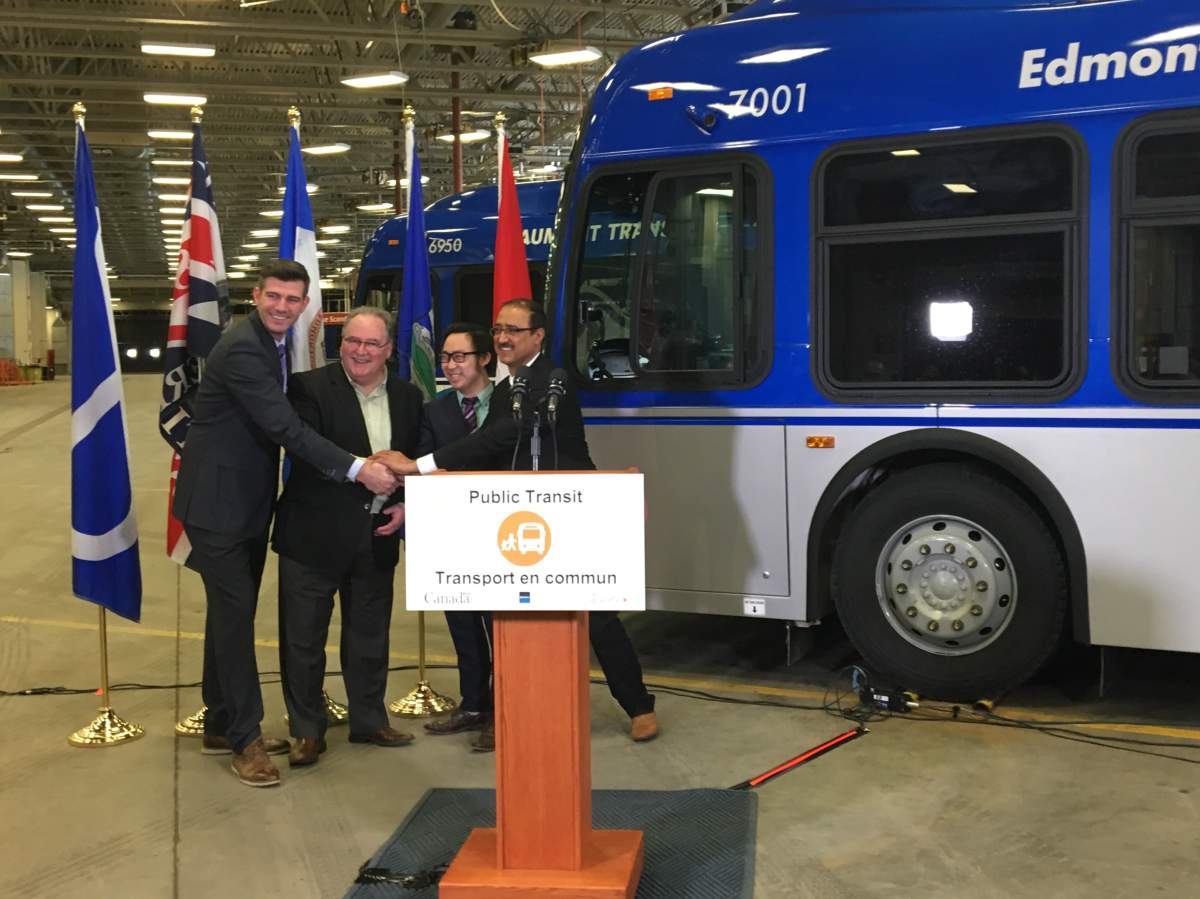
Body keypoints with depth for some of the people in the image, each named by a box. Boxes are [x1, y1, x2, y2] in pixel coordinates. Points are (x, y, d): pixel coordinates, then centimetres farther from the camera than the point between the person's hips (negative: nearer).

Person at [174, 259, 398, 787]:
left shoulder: (274, 344, 10)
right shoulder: (242, 349, -21)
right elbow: (284, 427, -28)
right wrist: (359, 470, -32)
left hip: (248, 501, 9)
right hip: (218, 500, -9)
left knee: (231, 612, 14)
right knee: (235, 611, -6)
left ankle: (221, 725, 24)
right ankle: (244, 739, 1)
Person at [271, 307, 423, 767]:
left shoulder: (408, 397, 6)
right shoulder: (310, 387, -10)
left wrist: (405, 504, -4)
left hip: (377, 536, 4)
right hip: (315, 534, -4)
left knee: (370, 635, 16)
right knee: (303, 636, 5)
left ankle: (369, 721, 31)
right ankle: (307, 730, 19)